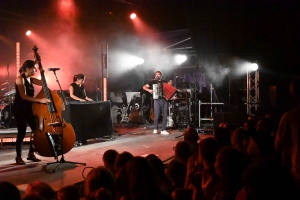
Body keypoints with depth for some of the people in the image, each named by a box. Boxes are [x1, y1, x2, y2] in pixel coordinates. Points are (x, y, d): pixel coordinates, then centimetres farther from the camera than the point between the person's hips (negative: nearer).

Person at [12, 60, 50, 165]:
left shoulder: (31, 79, 9)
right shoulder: (20, 79, -15)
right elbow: (23, 96, -24)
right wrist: (40, 100, -29)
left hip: (28, 109, 8)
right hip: (19, 109, -8)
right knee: (22, 132, -5)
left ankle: (31, 154, 15)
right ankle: (18, 157, 10)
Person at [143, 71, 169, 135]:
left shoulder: (164, 82, 16)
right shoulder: (153, 82, 10)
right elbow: (144, 87, 10)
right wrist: (149, 90, -7)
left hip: (165, 99, 3)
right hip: (157, 100, -2)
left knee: (165, 115, -1)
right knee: (157, 115, -8)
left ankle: (163, 130, 5)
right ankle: (155, 129, 11)